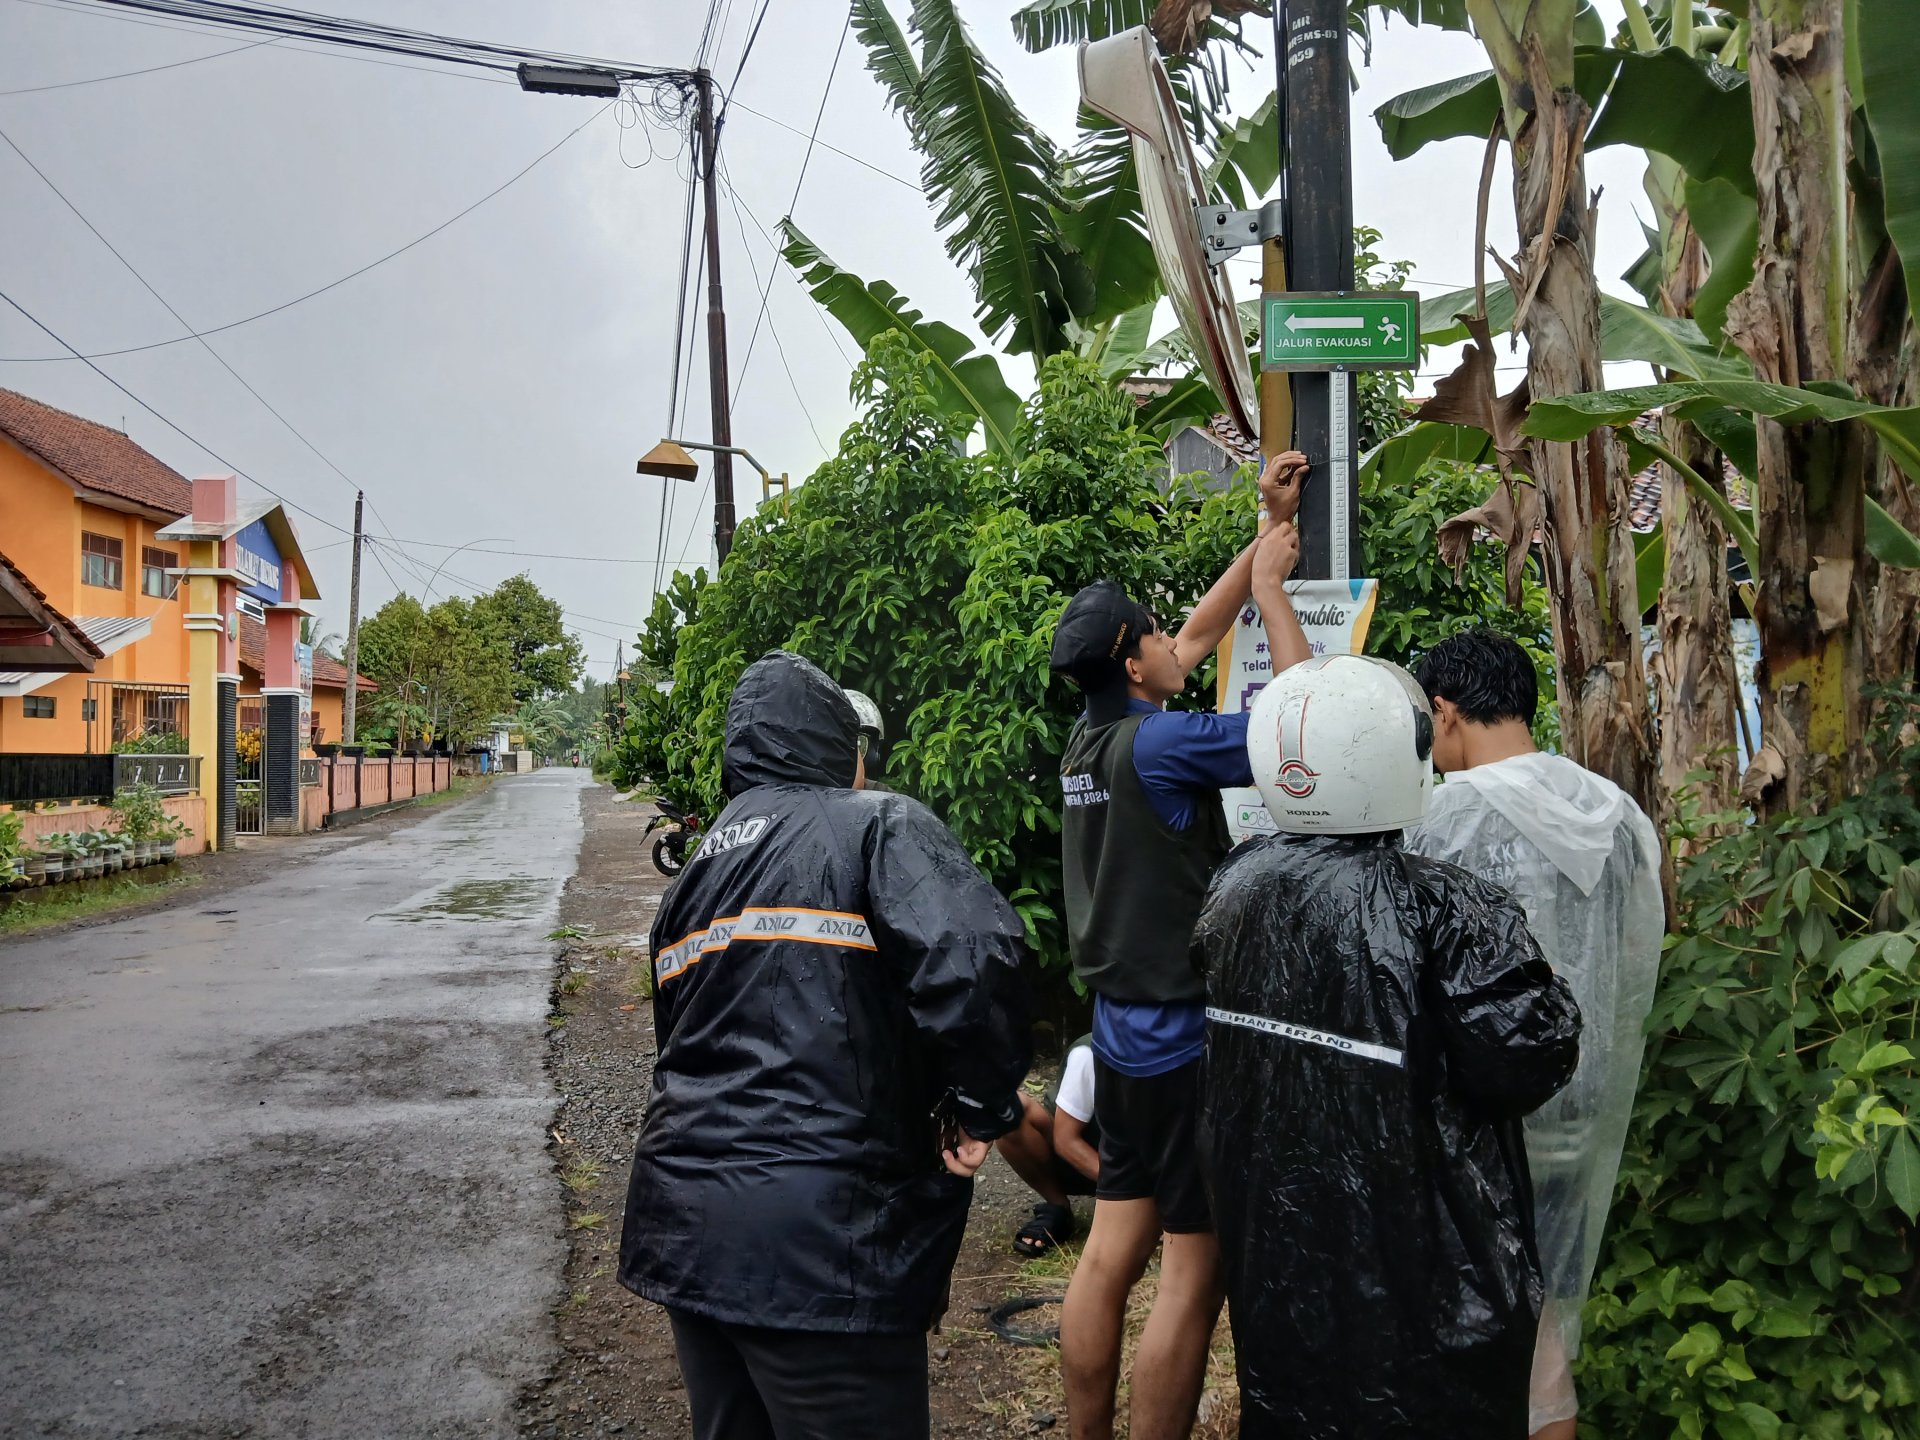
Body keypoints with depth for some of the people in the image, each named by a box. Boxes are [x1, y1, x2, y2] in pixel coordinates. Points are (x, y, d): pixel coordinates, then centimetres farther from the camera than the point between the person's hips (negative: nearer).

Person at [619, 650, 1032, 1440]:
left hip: (685, 1225, 8)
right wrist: (979, 1107, -11)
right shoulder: (879, 826, -5)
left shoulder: (698, 866, 17)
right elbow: (970, 955, -23)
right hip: (818, 1237, -7)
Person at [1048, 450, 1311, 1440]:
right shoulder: (1156, 743, -19)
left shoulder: (1089, 738, 6)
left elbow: (1200, 637, 17)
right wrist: (1270, 585, -7)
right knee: (1192, 1273, 2)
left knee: (1111, 1252, 14)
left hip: (1121, 1034, 8)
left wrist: (1269, 530, 18)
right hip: (1188, 1040, -8)